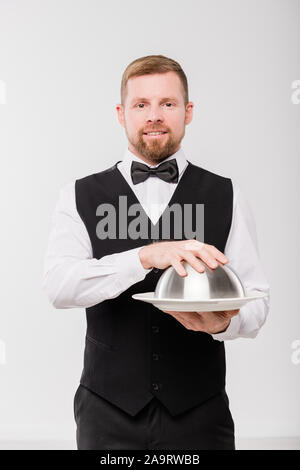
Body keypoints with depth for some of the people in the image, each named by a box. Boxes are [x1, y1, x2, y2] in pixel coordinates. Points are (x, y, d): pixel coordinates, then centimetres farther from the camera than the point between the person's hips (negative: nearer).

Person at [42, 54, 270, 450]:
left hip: (199, 416, 1)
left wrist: (224, 322, -23)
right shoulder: (80, 196, 2)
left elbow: (255, 302, -1)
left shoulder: (227, 197, 3)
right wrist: (148, 256, -28)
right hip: (109, 412, 0)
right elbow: (59, 285, -14)